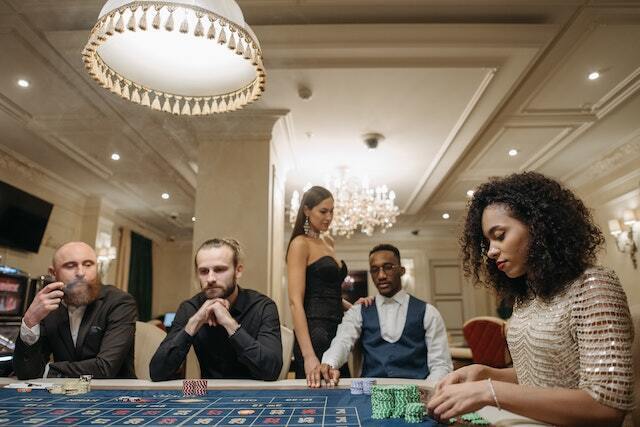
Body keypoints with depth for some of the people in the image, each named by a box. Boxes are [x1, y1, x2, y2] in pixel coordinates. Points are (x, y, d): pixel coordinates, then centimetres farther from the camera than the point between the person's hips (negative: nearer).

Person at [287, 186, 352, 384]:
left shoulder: (328, 242, 15)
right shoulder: (300, 244, -8)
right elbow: (295, 301, -16)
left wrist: (352, 307, 3)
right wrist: (308, 355, -23)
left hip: (336, 330, 8)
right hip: (315, 332, -8)